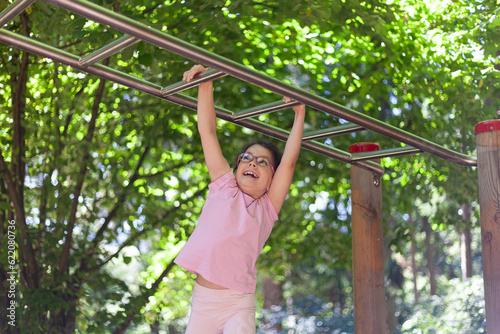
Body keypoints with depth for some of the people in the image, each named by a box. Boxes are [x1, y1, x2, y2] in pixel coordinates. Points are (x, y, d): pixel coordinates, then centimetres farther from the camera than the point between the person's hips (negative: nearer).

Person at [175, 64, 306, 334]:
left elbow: (289, 162, 0)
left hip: (237, 305, -1)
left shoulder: (267, 207, 7)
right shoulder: (223, 188, 10)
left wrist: (299, 115, 4)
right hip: (202, 300, 2)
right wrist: (205, 84, 6)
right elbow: (208, 133, 8)